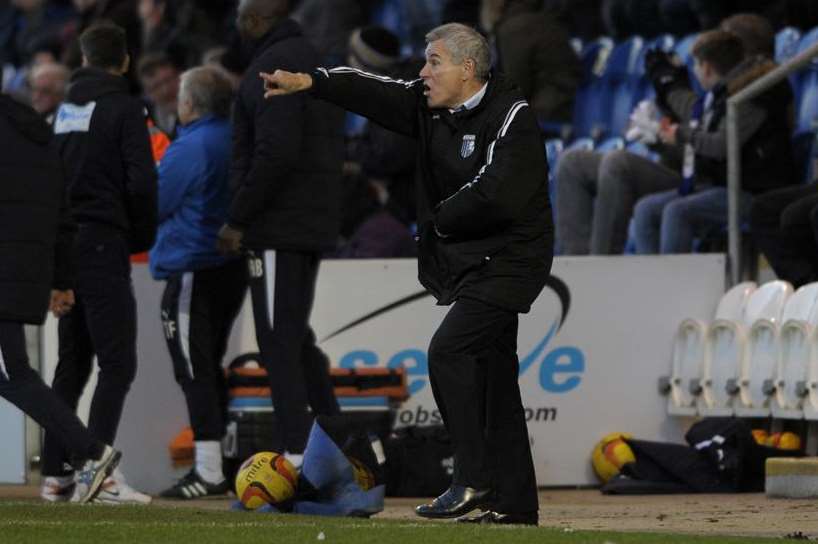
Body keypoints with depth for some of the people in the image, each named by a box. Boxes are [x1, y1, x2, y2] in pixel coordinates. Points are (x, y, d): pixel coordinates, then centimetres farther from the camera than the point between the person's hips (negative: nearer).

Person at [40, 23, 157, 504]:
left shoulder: (63, 109, 13)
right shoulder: (123, 108, -7)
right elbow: (141, 182, -13)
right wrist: (142, 237, 2)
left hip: (65, 245, 7)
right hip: (105, 245, -7)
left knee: (71, 362, 12)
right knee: (117, 363, -7)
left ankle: (56, 472, 11)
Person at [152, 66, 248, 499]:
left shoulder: (190, 147, -15)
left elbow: (154, 204, -12)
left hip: (193, 271, -9)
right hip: (234, 265, 9)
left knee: (193, 370, -7)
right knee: (209, 368, 17)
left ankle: (208, 471, -11)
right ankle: (213, 466, 20)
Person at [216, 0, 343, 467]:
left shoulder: (274, 66, -13)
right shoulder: (315, 61, 17)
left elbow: (276, 152, -23)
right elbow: (334, 151, 20)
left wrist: (237, 220, -17)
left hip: (277, 229, -9)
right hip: (317, 226, 9)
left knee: (279, 343, -6)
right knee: (297, 340, 16)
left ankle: (298, 454, -7)